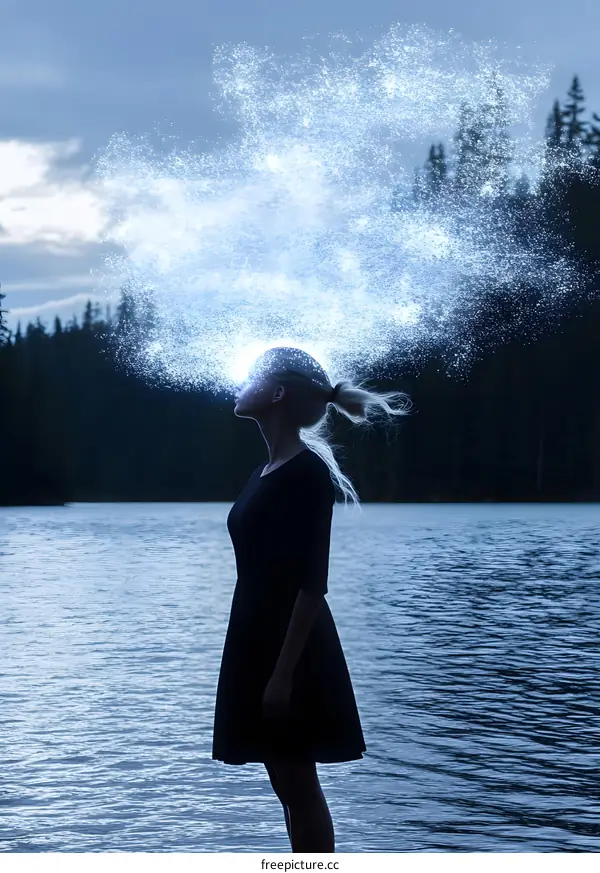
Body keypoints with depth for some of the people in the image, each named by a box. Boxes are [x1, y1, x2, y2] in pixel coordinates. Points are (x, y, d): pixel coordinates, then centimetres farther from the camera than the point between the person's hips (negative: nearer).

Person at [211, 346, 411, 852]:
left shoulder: (306, 472, -15)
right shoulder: (268, 471, 12)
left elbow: (312, 584, -19)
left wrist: (284, 673, -22)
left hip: (290, 650, -9)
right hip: (259, 644, 9)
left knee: (299, 787, -3)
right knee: (287, 786, 13)